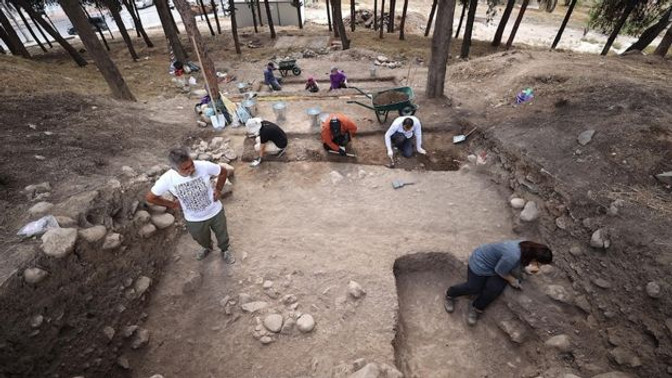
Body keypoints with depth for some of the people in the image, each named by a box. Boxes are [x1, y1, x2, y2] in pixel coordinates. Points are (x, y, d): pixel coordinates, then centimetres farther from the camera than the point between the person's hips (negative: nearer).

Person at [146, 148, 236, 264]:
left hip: (215, 212, -1)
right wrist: (173, 205, -4)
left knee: (222, 234, 26)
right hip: (194, 220, 1)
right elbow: (150, 197, -9)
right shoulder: (167, 179, -27)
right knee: (202, 239, 30)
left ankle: (225, 250, 60)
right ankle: (208, 248, 67)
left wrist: (218, 190, -6)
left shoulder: (204, 166, -30)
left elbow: (223, 172, -9)